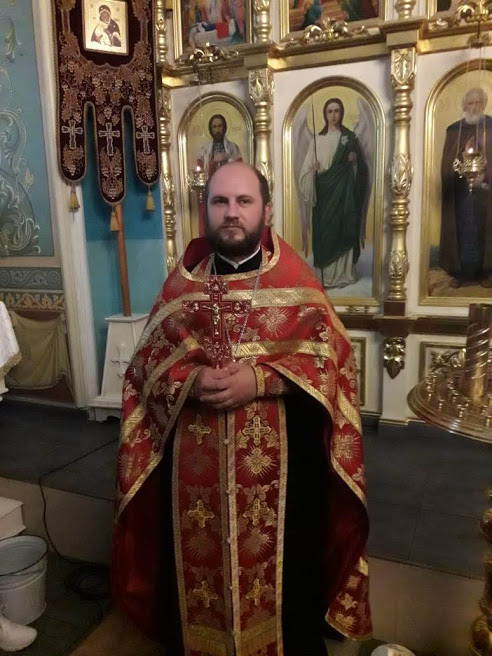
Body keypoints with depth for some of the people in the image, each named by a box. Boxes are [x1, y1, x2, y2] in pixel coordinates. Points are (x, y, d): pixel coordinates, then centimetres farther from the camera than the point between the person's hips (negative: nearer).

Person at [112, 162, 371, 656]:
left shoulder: (294, 276, -1)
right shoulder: (182, 278, 5)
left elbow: (329, 352, -7)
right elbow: (148, 358, 4)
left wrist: (260, 379, -20)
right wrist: (191, 381, -16)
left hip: (276, 455, -1)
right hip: (194, 457, 2)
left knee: (278, 562, 13)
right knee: (197, 561, 17)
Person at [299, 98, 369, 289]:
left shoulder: (349, 137, 6)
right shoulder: (317, 139, 9)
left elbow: (359, 166, 11)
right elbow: (309, 166, 5)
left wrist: (354, 159, -10)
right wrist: (313, 169, -16)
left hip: (343, 189, -1)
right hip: (324, 190, 1)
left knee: (343, 228, -3)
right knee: (325, 229, -1)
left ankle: (343, 274, 3)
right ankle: (327, 275, 5)